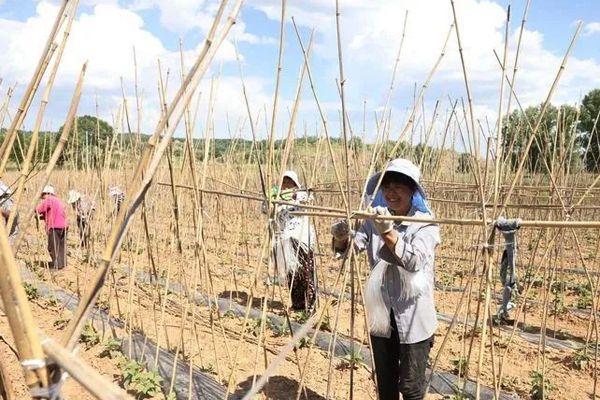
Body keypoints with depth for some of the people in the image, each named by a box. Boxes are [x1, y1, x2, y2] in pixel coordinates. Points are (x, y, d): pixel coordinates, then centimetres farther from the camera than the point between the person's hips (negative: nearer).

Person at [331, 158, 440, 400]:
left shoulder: (425, 223, -11)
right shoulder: (375, 221, 2)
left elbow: (414, 261, -27)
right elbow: (348, 247, -8)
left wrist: (388, 232, -40)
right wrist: (341, 237, -30)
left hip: (413, 319, -4)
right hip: (381, 316, 4)